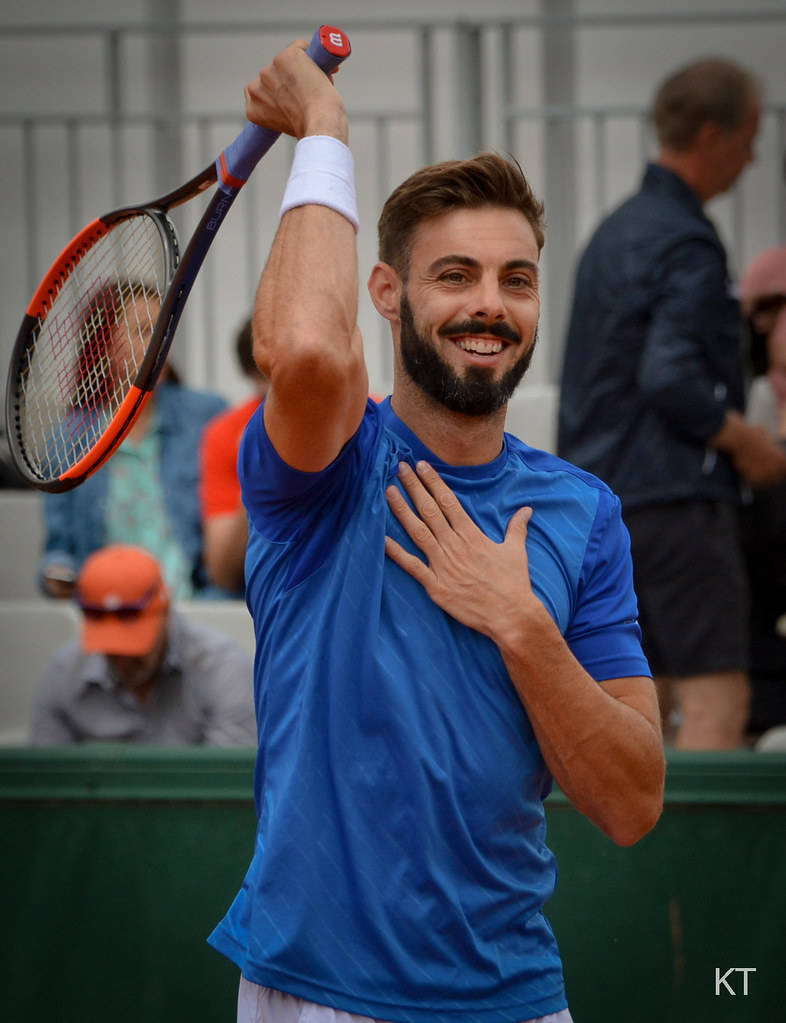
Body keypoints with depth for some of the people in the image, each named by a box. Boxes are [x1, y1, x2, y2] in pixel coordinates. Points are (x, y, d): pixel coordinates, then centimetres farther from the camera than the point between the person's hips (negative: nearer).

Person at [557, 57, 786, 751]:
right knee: (717, 700, -10)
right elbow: (671, 379, -23)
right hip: (675, 498, -9)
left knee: (645, 703, 13)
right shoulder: (688, 246, -13)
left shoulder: (616, 231, 17)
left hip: (603, 492, 10)